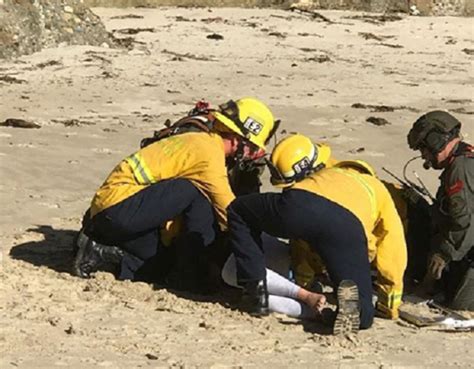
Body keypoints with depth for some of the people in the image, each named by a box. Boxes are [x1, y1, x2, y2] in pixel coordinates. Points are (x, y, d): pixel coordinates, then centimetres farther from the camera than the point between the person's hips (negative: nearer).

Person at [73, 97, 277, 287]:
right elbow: (228, 209, -11)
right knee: (196, 192, -21)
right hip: (118, 206, -10)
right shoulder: (208, 149, -14)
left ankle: (100, 248, 11)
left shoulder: (197, 139, 15)